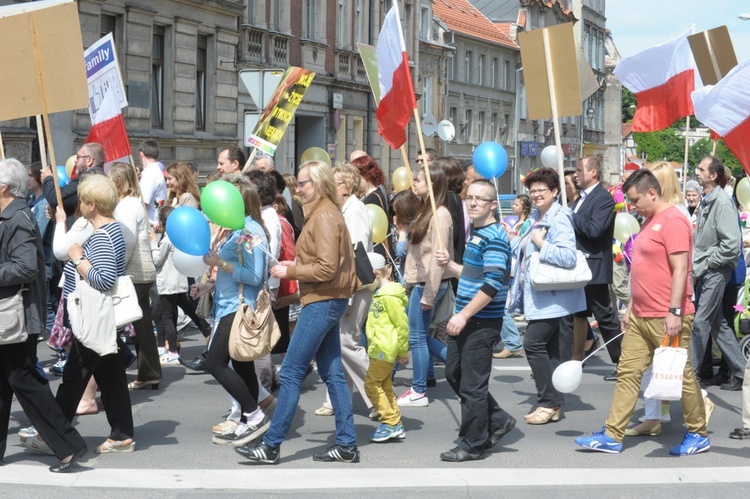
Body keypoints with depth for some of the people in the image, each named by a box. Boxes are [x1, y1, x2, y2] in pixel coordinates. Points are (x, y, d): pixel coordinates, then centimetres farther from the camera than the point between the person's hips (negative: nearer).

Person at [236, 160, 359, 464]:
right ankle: (347, 444, 11)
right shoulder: (324, 212, 16)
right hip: (328, 302, 10)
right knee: (332, 373, 10)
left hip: (322, 302, -10)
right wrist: (297, 266, 7)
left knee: (291, 372, -6)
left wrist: (290, 272, -13)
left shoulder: (324, 216, -14)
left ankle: (272, 444, -3)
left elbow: (327, 268, -21)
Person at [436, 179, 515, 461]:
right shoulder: (476, 234, 14)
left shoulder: (494, 238, -16)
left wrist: (464, 315, -23)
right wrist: (449, 266, 8)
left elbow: (492, 285, -23)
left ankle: (473, 445, 9)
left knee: (472, 384, -2)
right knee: (454, 373, 15)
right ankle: (498, 421, 26)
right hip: (465, 319, 10)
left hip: (482, 321, -10)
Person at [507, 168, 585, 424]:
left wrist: (542, 244, -21)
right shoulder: (536, 218, 16)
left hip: (551, 296, -10)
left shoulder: (559, 220, -14)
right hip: (537, 295, 10)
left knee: (534, 344, -13)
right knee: (550, 349, 11)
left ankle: (549, 402, -5)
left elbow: (569, 257, -26)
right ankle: (554, 404, 15)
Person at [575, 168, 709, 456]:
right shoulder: (649, 222, 16)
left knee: (681, 375, 2)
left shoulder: (673, 221, -14)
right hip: (641, 317, 9)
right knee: (627, 372, 6)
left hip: (667, 318, -9)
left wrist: (674, 311, -23)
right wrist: (631, 307, 20)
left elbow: (680, 270, -20)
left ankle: (698, 434, 15)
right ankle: (612, 436, 7)